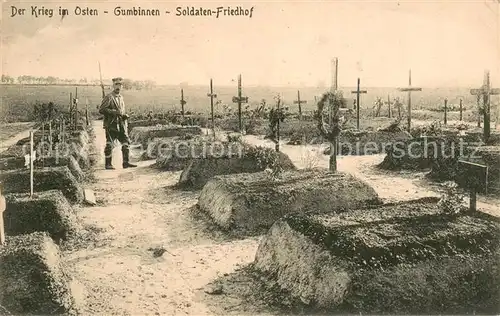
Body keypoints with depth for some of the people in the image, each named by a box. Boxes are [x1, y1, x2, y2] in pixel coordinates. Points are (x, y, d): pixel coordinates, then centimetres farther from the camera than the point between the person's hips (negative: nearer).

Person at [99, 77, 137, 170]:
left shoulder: (121, 97, 16)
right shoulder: (109, 97, -8)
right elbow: (101, 110, -15)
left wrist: (124, 116, 6)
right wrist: (114, 112, -19)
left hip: (121, 124, 7)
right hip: (111, 125, -7)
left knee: (126, 142, 2)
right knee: (109, 144, -2)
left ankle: (126, 162, 7)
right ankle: (108, 164, 6)